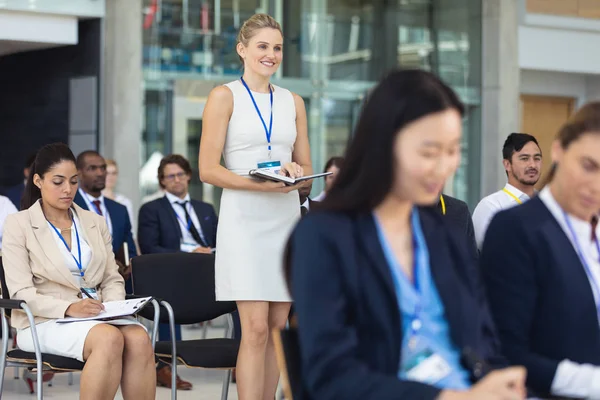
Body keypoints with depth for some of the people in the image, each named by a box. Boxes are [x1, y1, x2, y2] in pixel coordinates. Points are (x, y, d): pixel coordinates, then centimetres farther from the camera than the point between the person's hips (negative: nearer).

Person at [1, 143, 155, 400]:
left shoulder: (95, 223, 19)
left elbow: (113, 279, 17)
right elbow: (21, 293, -6)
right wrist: (69, 308, -22)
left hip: (97, 316, 4)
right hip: (45, 321, -4)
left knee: (140, 339, -31)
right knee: (110, 338, -36)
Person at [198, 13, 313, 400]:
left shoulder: (293, 102, 14)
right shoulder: (225, 97, 0)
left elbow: (305, 166, 16)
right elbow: (208, 169, -7)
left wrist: (296, 175, -8)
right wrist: (260, 184, -19)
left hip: (285, 218, 5)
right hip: (244, 219, -5)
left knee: (277, 327, 5)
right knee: (256, 329, -12)